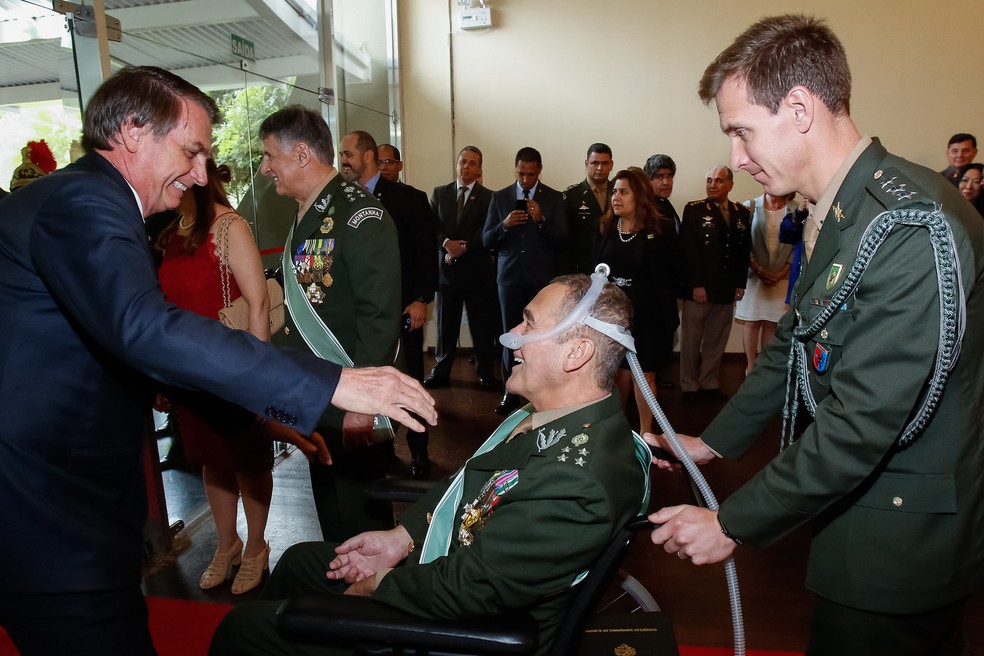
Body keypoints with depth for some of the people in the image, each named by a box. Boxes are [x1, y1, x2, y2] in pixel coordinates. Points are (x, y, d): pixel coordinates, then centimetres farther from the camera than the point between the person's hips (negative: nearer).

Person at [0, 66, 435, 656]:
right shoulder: (82, 202, -18)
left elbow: (125, 343, 17)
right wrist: (330, 386, -36)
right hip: (53, 519, -10)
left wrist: (269, 417, 11)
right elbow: (147, 330, -34)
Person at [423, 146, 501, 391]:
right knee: (446, 322, 8)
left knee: (482, 324, 2)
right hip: (447, 267, 2)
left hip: (477, 269, -2)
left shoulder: (488, 197, 2)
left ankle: (485, 373, 13)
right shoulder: (439, 193, 11)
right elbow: (431, 227, 3)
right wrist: (446, 242, -14)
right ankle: (441, 371, 17)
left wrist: (464, 246, -16)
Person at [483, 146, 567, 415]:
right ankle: (511, 391, 14)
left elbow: (562, 241, -2)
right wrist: (504, 224, -14)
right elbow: (487, 241, 5)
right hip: (510, 277, 1)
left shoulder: (554, 198, 3)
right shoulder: (500, 197, 8)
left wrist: (541, 219, -17)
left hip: (542, 278, -1)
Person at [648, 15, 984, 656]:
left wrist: (732, 524, -18)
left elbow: (863, 421, -28)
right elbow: (796, 342, 12)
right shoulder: (840, 212, 4)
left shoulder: (911, 224, -26)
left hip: (901, 540, -8)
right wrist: (712, 441, 13)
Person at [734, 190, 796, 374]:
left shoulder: (796, 210, -1)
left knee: (772, 323, 5)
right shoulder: (750, 207, -1)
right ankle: (751, 368, 11)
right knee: (751, 322, 3)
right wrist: (758, 269, -9)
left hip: (781, 277, 1)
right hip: (753, 275, -1)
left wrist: (781, 273, -7)